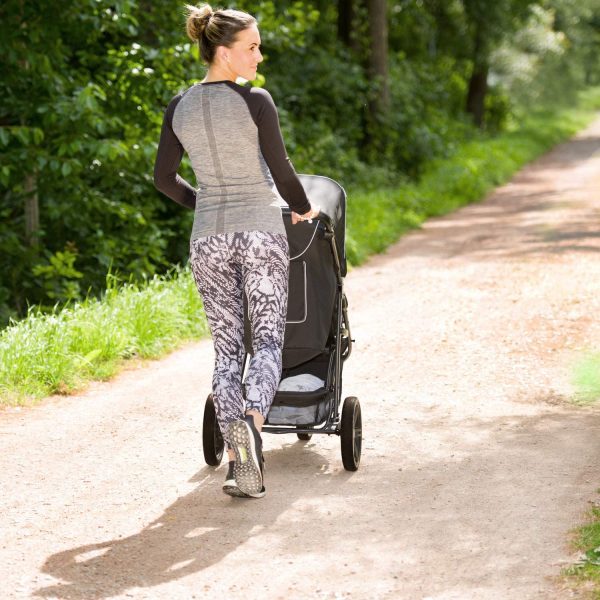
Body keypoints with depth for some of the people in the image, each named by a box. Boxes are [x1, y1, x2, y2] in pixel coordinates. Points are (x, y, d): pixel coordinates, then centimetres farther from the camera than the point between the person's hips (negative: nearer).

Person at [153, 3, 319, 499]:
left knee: (228, 349, 7)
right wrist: (303, 208, 10)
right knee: (268, 341, 2)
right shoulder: (255, 102, -10)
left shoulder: (180, 108, 4)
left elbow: (164, 179, 9)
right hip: (261, 233, -4)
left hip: (208, 239, 4)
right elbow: (282, 173, -10)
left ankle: (237, 460, -3)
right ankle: (252, 419, -28)